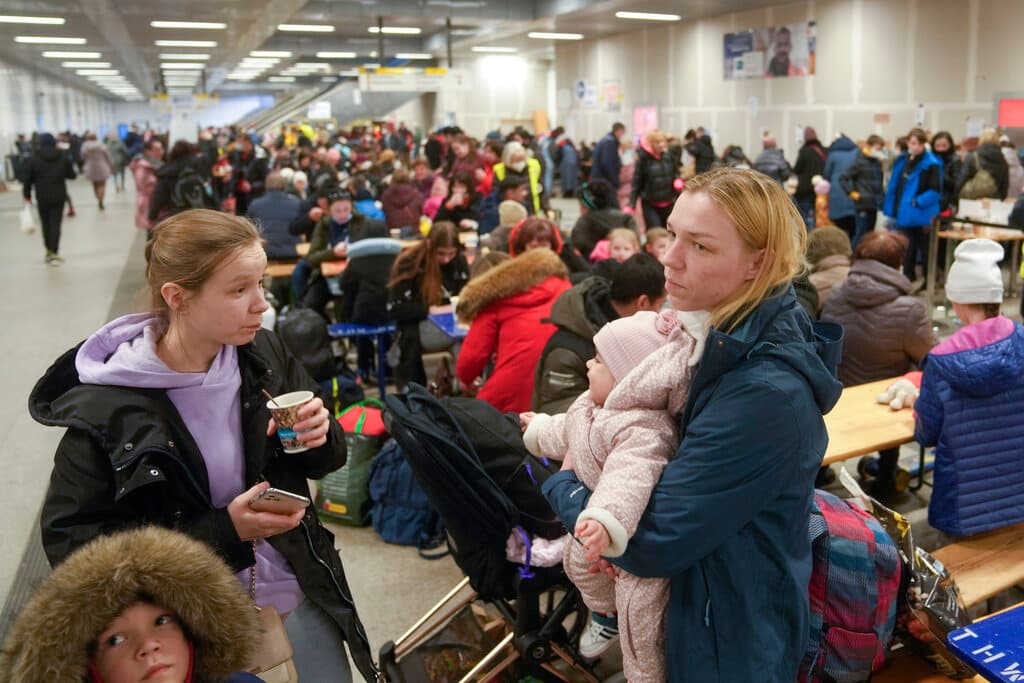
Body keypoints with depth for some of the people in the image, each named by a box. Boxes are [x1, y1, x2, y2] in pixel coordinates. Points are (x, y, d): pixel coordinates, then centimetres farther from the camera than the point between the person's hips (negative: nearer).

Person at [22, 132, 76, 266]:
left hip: (42, 197, -1)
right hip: (59, 196, 1)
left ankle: (49, 251, 18)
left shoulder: (33, 159, -3)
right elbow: (72, 175, 9)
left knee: (46, 224, 13)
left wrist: (27, 196, 6)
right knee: (55, 224, 0)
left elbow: (27, 179, -4)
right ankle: (54, 253, -7)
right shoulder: (63, 157, 2)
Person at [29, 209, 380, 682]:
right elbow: (72, 546, -16)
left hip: (300, 593, 4)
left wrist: (319, 437, -20)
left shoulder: (263, 355, -9)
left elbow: (322, 461, 5)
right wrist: (223, 531, -24)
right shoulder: (106, 409, -21)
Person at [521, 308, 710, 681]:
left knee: (639, 613, 3)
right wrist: (542, 429, 35)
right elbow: (568, 433, 17)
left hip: (637, 540, -9)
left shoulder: (641, 431, -39)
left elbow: (629, 480, -56)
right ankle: (605, 615, 62)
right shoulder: (593, 405, -6)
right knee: (579, 566, 31)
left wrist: (606, 520, -73)